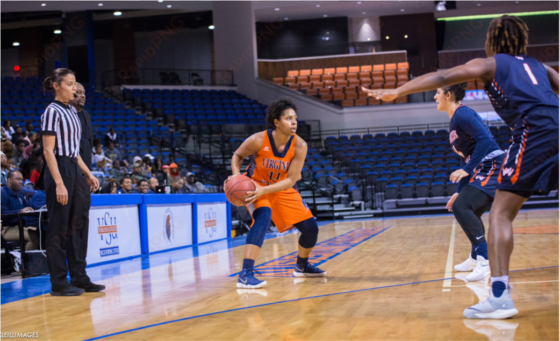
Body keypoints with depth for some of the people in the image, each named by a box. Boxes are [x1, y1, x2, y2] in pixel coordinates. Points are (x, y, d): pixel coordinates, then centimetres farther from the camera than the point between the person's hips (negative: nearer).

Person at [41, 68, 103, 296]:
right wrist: (59, 183, -22)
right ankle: (59, 283, 3)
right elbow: (48, 150, -16)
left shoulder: (72, 111, 14)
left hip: (74, 171, 9)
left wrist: (88, 174, 15)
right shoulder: (52, 111, -10)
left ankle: (78, 277, 17)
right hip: (58, 170, -9)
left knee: (76, 226, 11)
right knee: (58, 228, -3)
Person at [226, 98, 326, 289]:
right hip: (255, 185, -4)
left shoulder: (299, 146, -20)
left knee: (311, 227, 2)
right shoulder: (258, 140, -26)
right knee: (263, 216, -35)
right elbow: (238, 155, -7)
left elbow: (291, 180, -23)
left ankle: (302, 266, 32)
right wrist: (236, 175, -27)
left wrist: (264, 190, -36)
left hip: (281, 188, 4)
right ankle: (245, 274, -37)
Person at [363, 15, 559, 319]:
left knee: (500, 215, -5)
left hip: (534, 132, -5)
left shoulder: (490, 64, 16)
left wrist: (397, 92, 2)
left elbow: (442, 77, 5)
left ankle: (499, 297, -17)